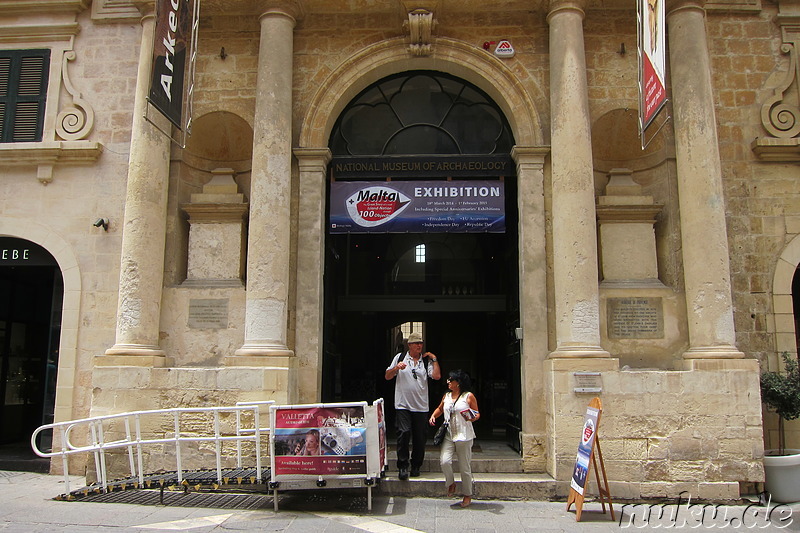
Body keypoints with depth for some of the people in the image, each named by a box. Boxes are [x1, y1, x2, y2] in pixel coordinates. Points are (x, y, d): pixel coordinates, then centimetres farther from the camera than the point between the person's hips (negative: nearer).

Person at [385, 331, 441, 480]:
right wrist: (396, 368, -9)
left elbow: (436, 376, -5)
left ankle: (415, 466, 20)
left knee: (420, 437, 4)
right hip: (403, 405, -2)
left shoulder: (426, 360, 10)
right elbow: (387, 377, 9)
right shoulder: (400, 357, 8)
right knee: (404, 433, -13)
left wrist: (434, 359, -1)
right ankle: (403, 466, -3)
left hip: (421, 406, 2)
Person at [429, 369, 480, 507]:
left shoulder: (469, 396, -2)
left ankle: (467, 496, 18)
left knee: (465, 467, 2)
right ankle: (451, 483, 15)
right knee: (444, 461, -14)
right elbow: (440, 409, 28)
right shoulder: (446, 396, 12)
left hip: (464, 436, -4)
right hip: (448, 435, 4)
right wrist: (433, 416, 10)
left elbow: (477, 414, 1)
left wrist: (473, 418, -20)